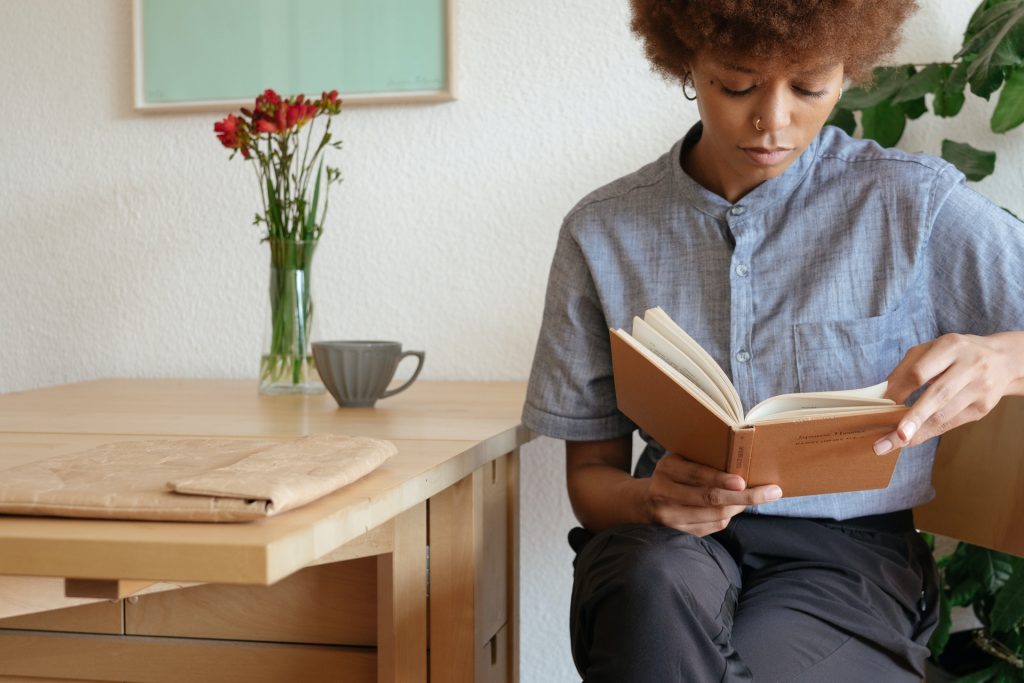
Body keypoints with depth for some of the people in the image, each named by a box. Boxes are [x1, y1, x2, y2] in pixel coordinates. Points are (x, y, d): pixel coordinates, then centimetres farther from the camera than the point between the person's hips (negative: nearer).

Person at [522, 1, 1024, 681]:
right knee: (661, 586, -34)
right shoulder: (601, 232, 3)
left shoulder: (916, 204, -3)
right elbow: (590, 474, 5)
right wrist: (653, 499, -19)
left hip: (846, 555, -1)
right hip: (666, 547, 2)